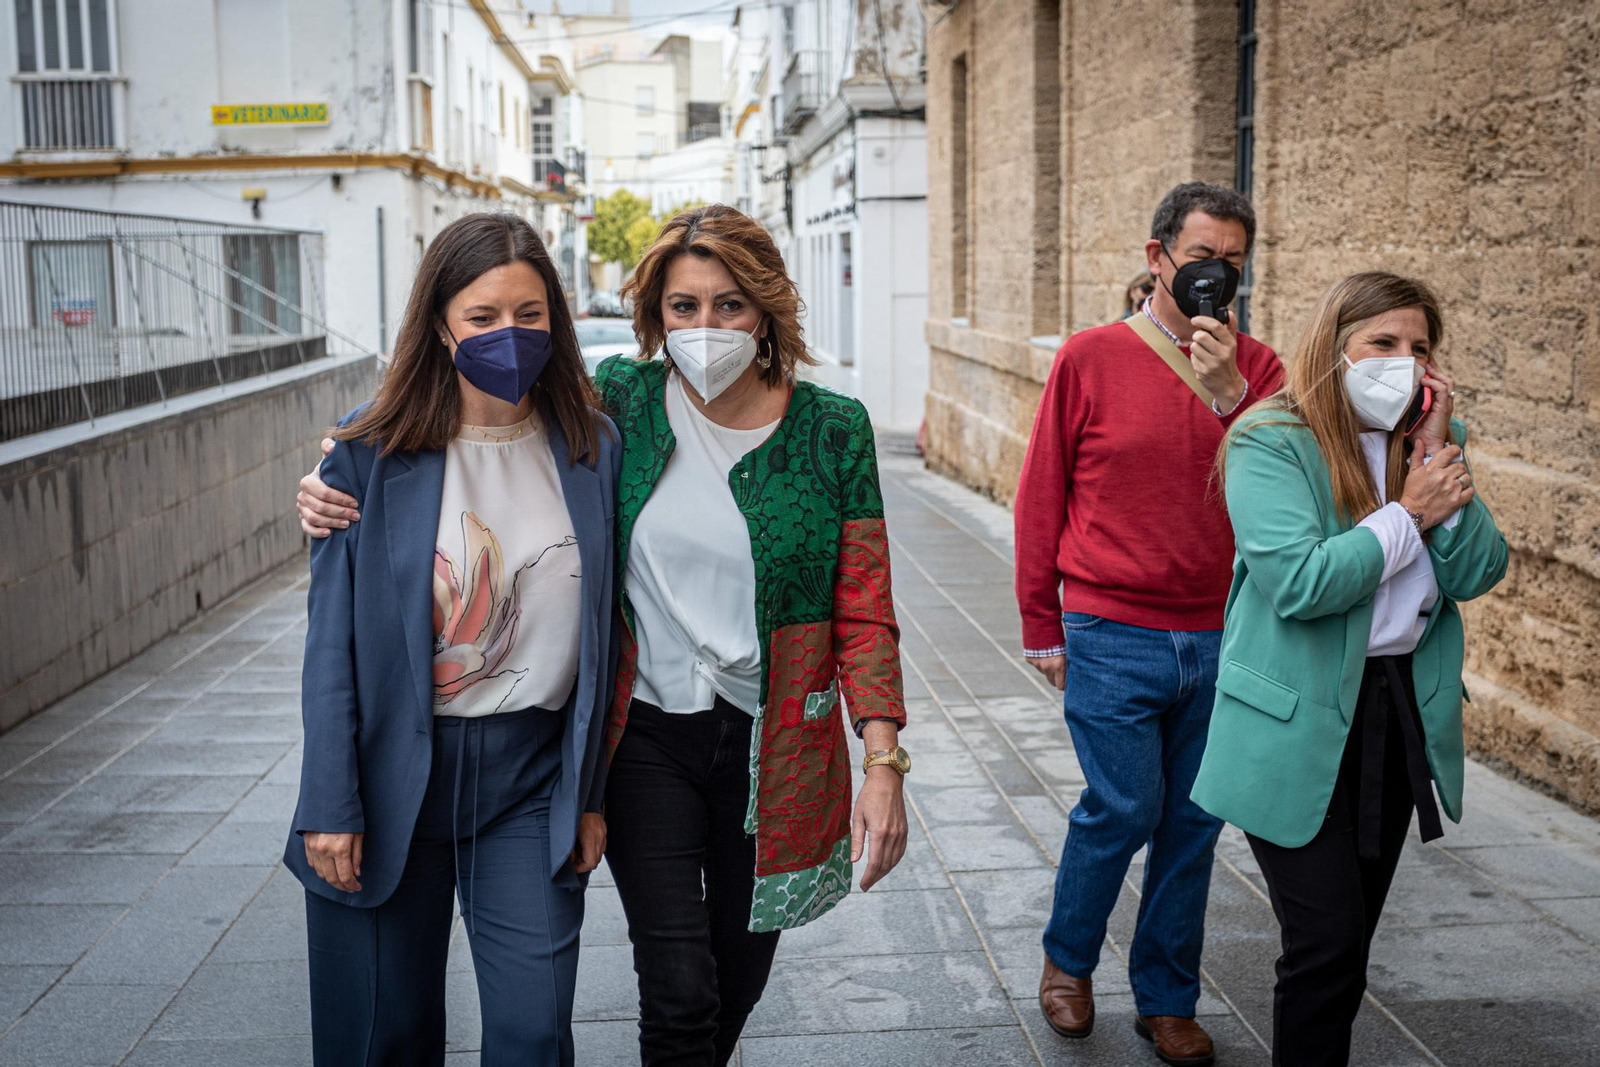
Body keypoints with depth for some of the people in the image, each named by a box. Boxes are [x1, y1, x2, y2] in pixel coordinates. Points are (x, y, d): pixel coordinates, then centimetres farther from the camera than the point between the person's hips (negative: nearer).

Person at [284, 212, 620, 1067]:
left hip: (533, 774, 1)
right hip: (394, 774, -1)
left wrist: (589, 793, 4)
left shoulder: (591, 448, -1)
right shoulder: (372, 450, -7)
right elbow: (331, 640, -5)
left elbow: (599, 632, 4)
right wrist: (330, 807, -7)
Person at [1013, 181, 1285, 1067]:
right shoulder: (1092, 358, -1)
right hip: (1112, 639, -3)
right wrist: (1042, 628, 4)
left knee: (1193, 823, 9)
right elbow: (1041, 498, 3)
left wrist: (1230, 395, -19)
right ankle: (1067, 959, 24)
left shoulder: (1255, 369, 5)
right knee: (1123, 807, -4)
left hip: (1220, 641, 3)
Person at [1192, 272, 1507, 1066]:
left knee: (1351, 938, 16)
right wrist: (1408, 515, -14)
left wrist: (1439, 455, -11)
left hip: (1401, 712, 6)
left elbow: (1477, 575, -3)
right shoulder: (1270, 443, -12)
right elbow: (1299, 581, -24)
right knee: (1327, 941, -6)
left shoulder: (1429, 440, 7)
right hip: (1300, 728, -6)